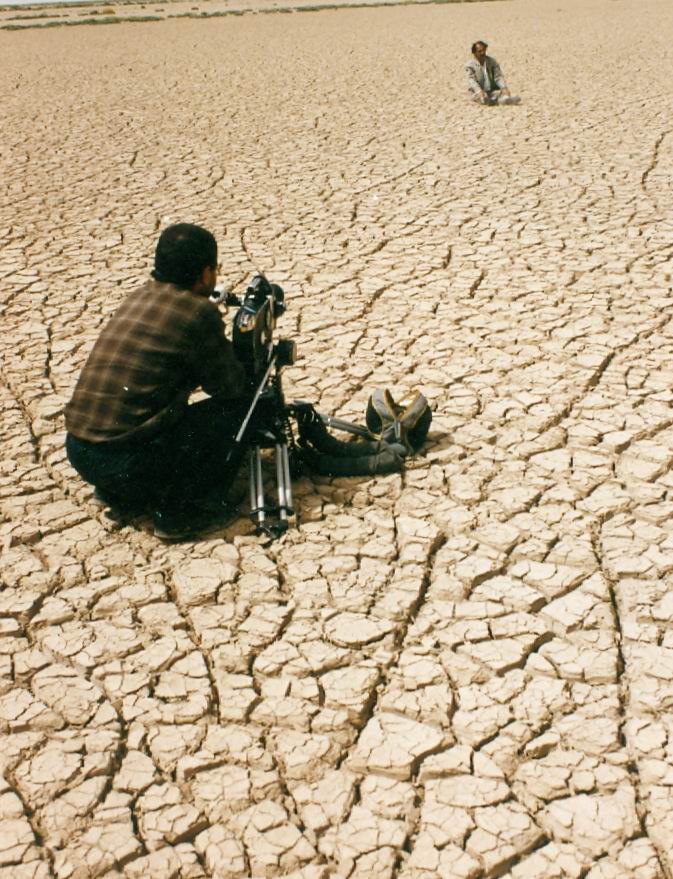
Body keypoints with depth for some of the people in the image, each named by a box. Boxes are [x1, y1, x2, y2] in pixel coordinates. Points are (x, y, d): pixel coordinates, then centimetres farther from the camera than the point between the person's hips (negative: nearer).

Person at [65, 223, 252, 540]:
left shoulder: (139, 295, 13)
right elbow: (231, 388, 0)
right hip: (126, 461, -8)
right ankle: (181, 510, 3)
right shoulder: (199, 311, -9)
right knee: (238, 408, 3)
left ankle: (120, 493, 22)